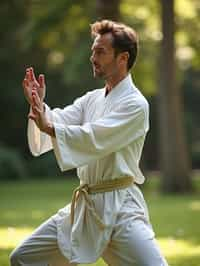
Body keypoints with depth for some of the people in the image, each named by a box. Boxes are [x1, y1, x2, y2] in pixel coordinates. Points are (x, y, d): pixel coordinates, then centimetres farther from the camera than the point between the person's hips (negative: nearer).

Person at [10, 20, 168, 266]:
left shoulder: (135, 104, -11)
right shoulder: (92, 99, 13)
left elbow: (95, 138, -23)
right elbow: (60, 121, 1)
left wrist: (48, 126, -30)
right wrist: (39, 106, -19)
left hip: (119, 207, -7)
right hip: (85, 206, 8)